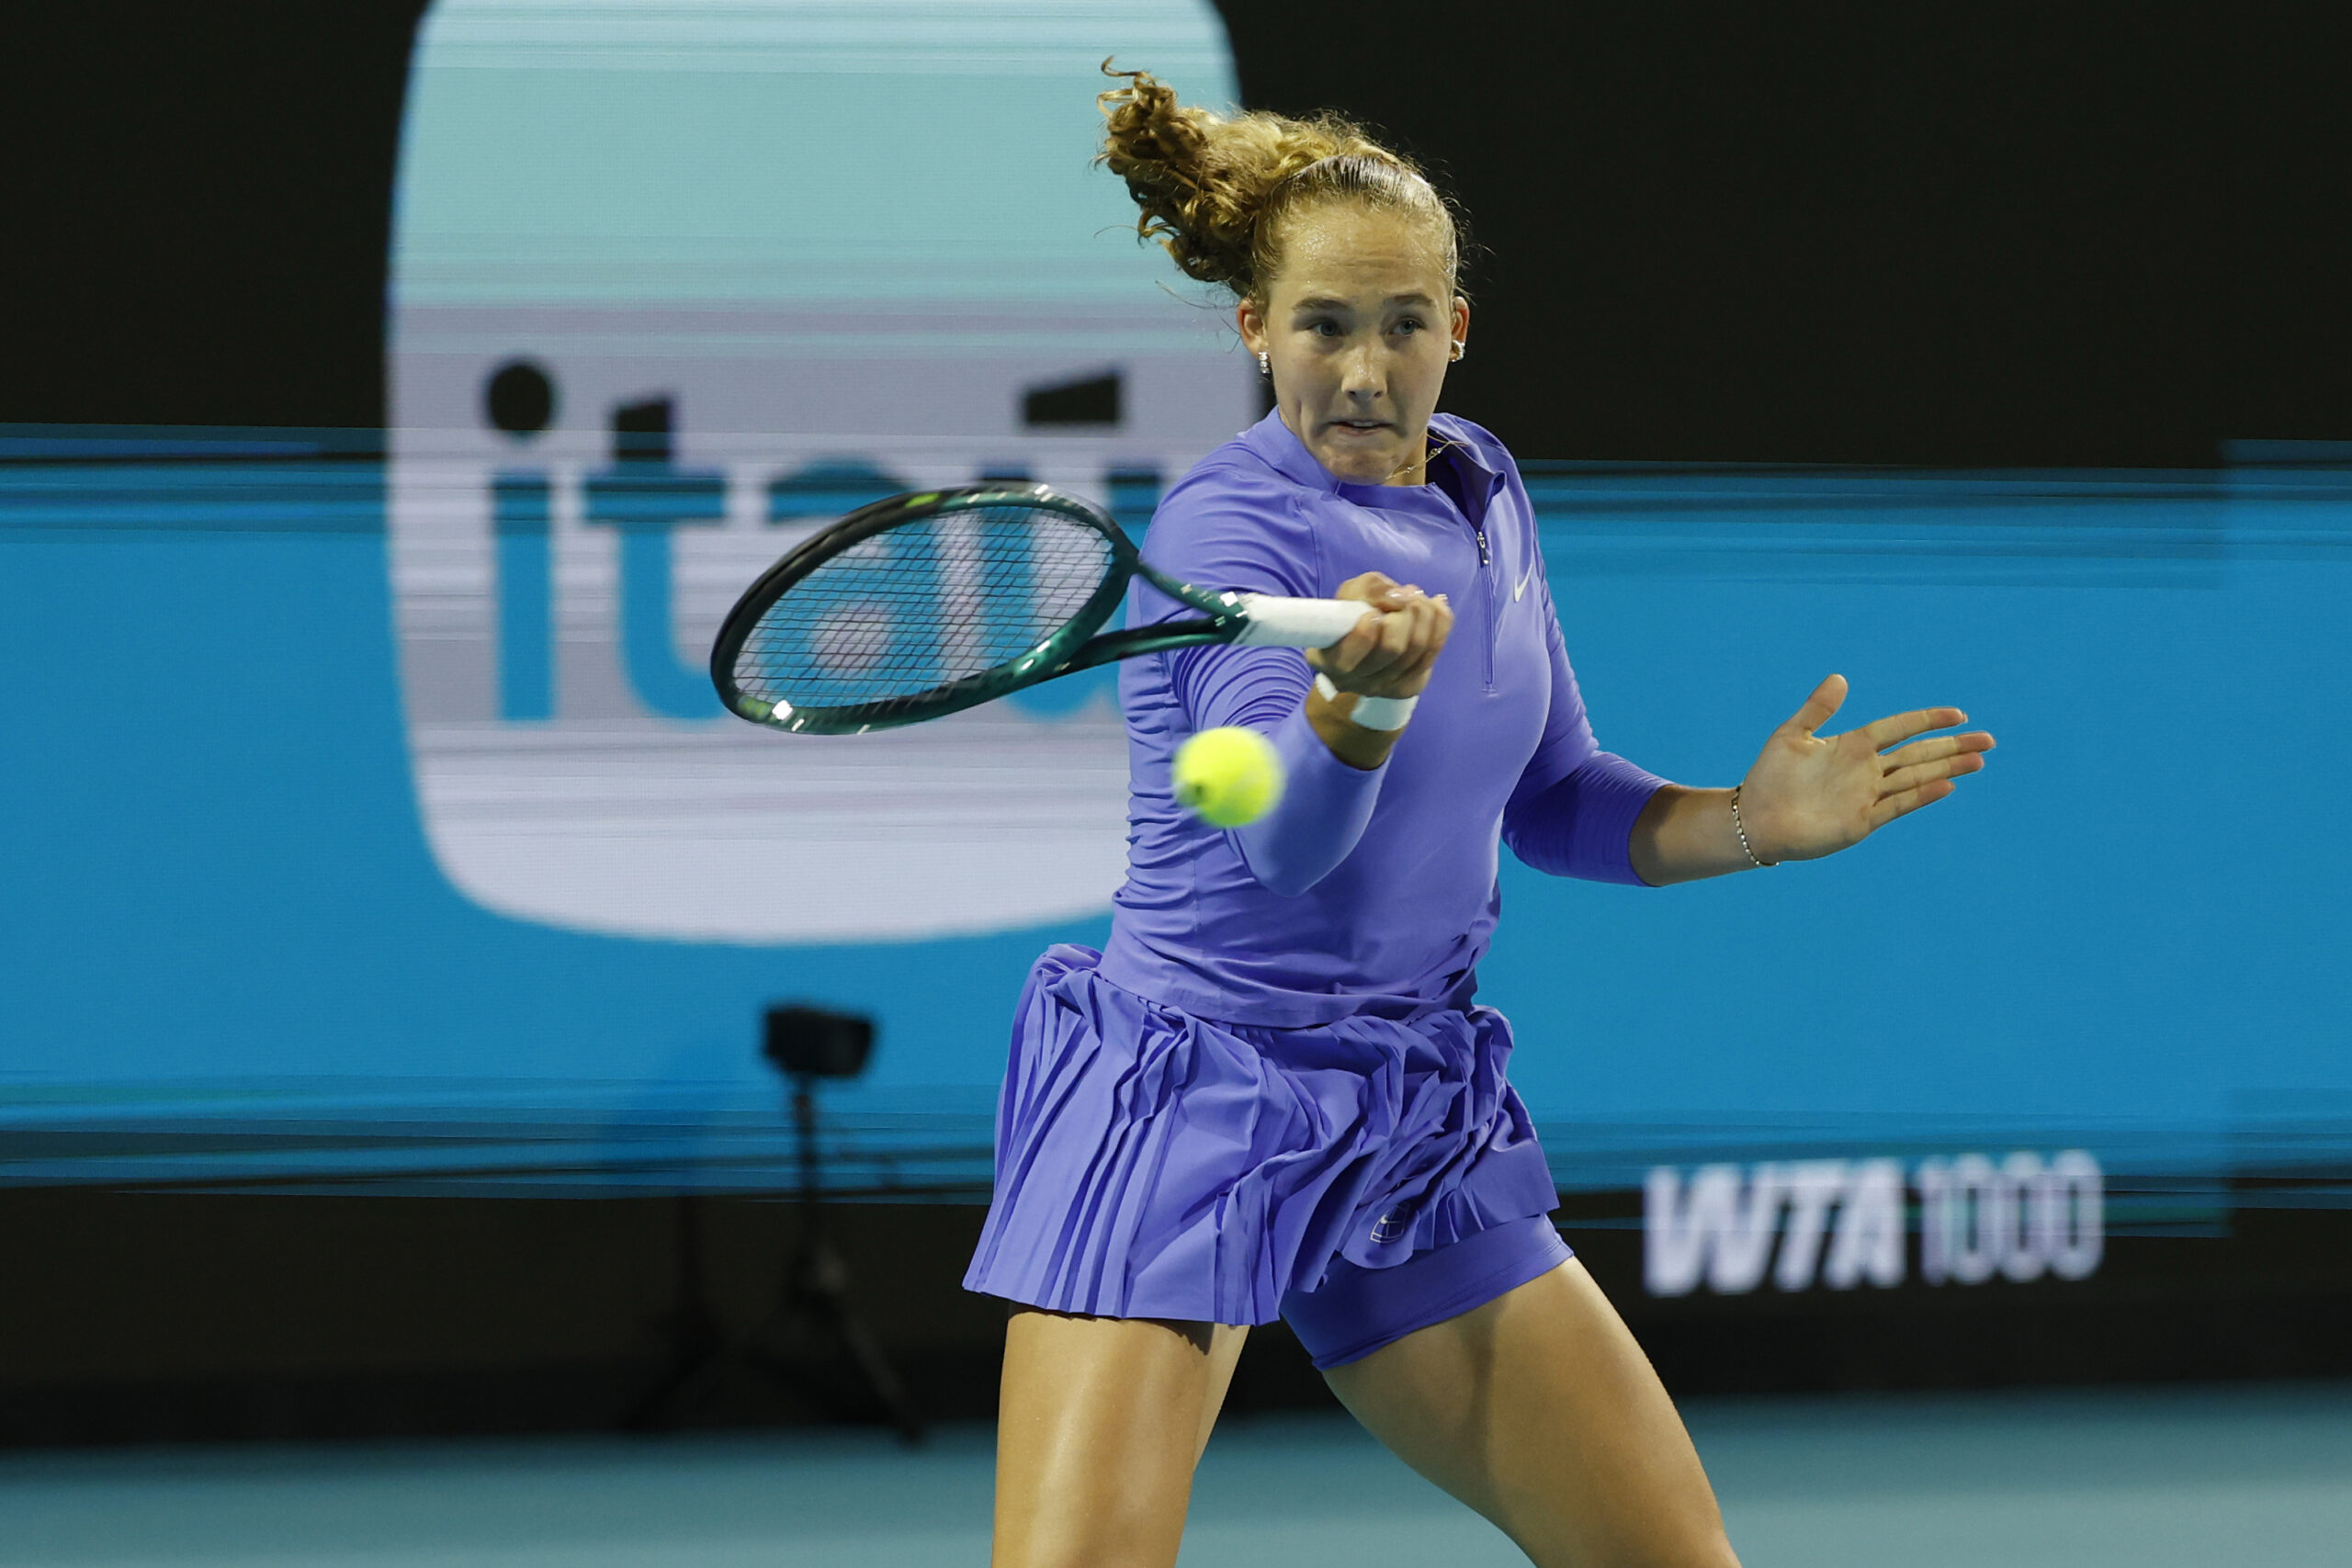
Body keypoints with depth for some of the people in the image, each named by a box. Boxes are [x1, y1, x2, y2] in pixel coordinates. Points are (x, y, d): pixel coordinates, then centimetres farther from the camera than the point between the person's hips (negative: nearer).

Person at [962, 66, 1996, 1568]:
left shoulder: (1484, 496, 8)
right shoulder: (1230, 527, -14)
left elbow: (1554, 804, 19)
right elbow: (1283, 835, -30)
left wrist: (1750, 823, 1)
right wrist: (1366, 691, -51)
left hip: (1411, 1123, 7)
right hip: (1190, 1105, -7)